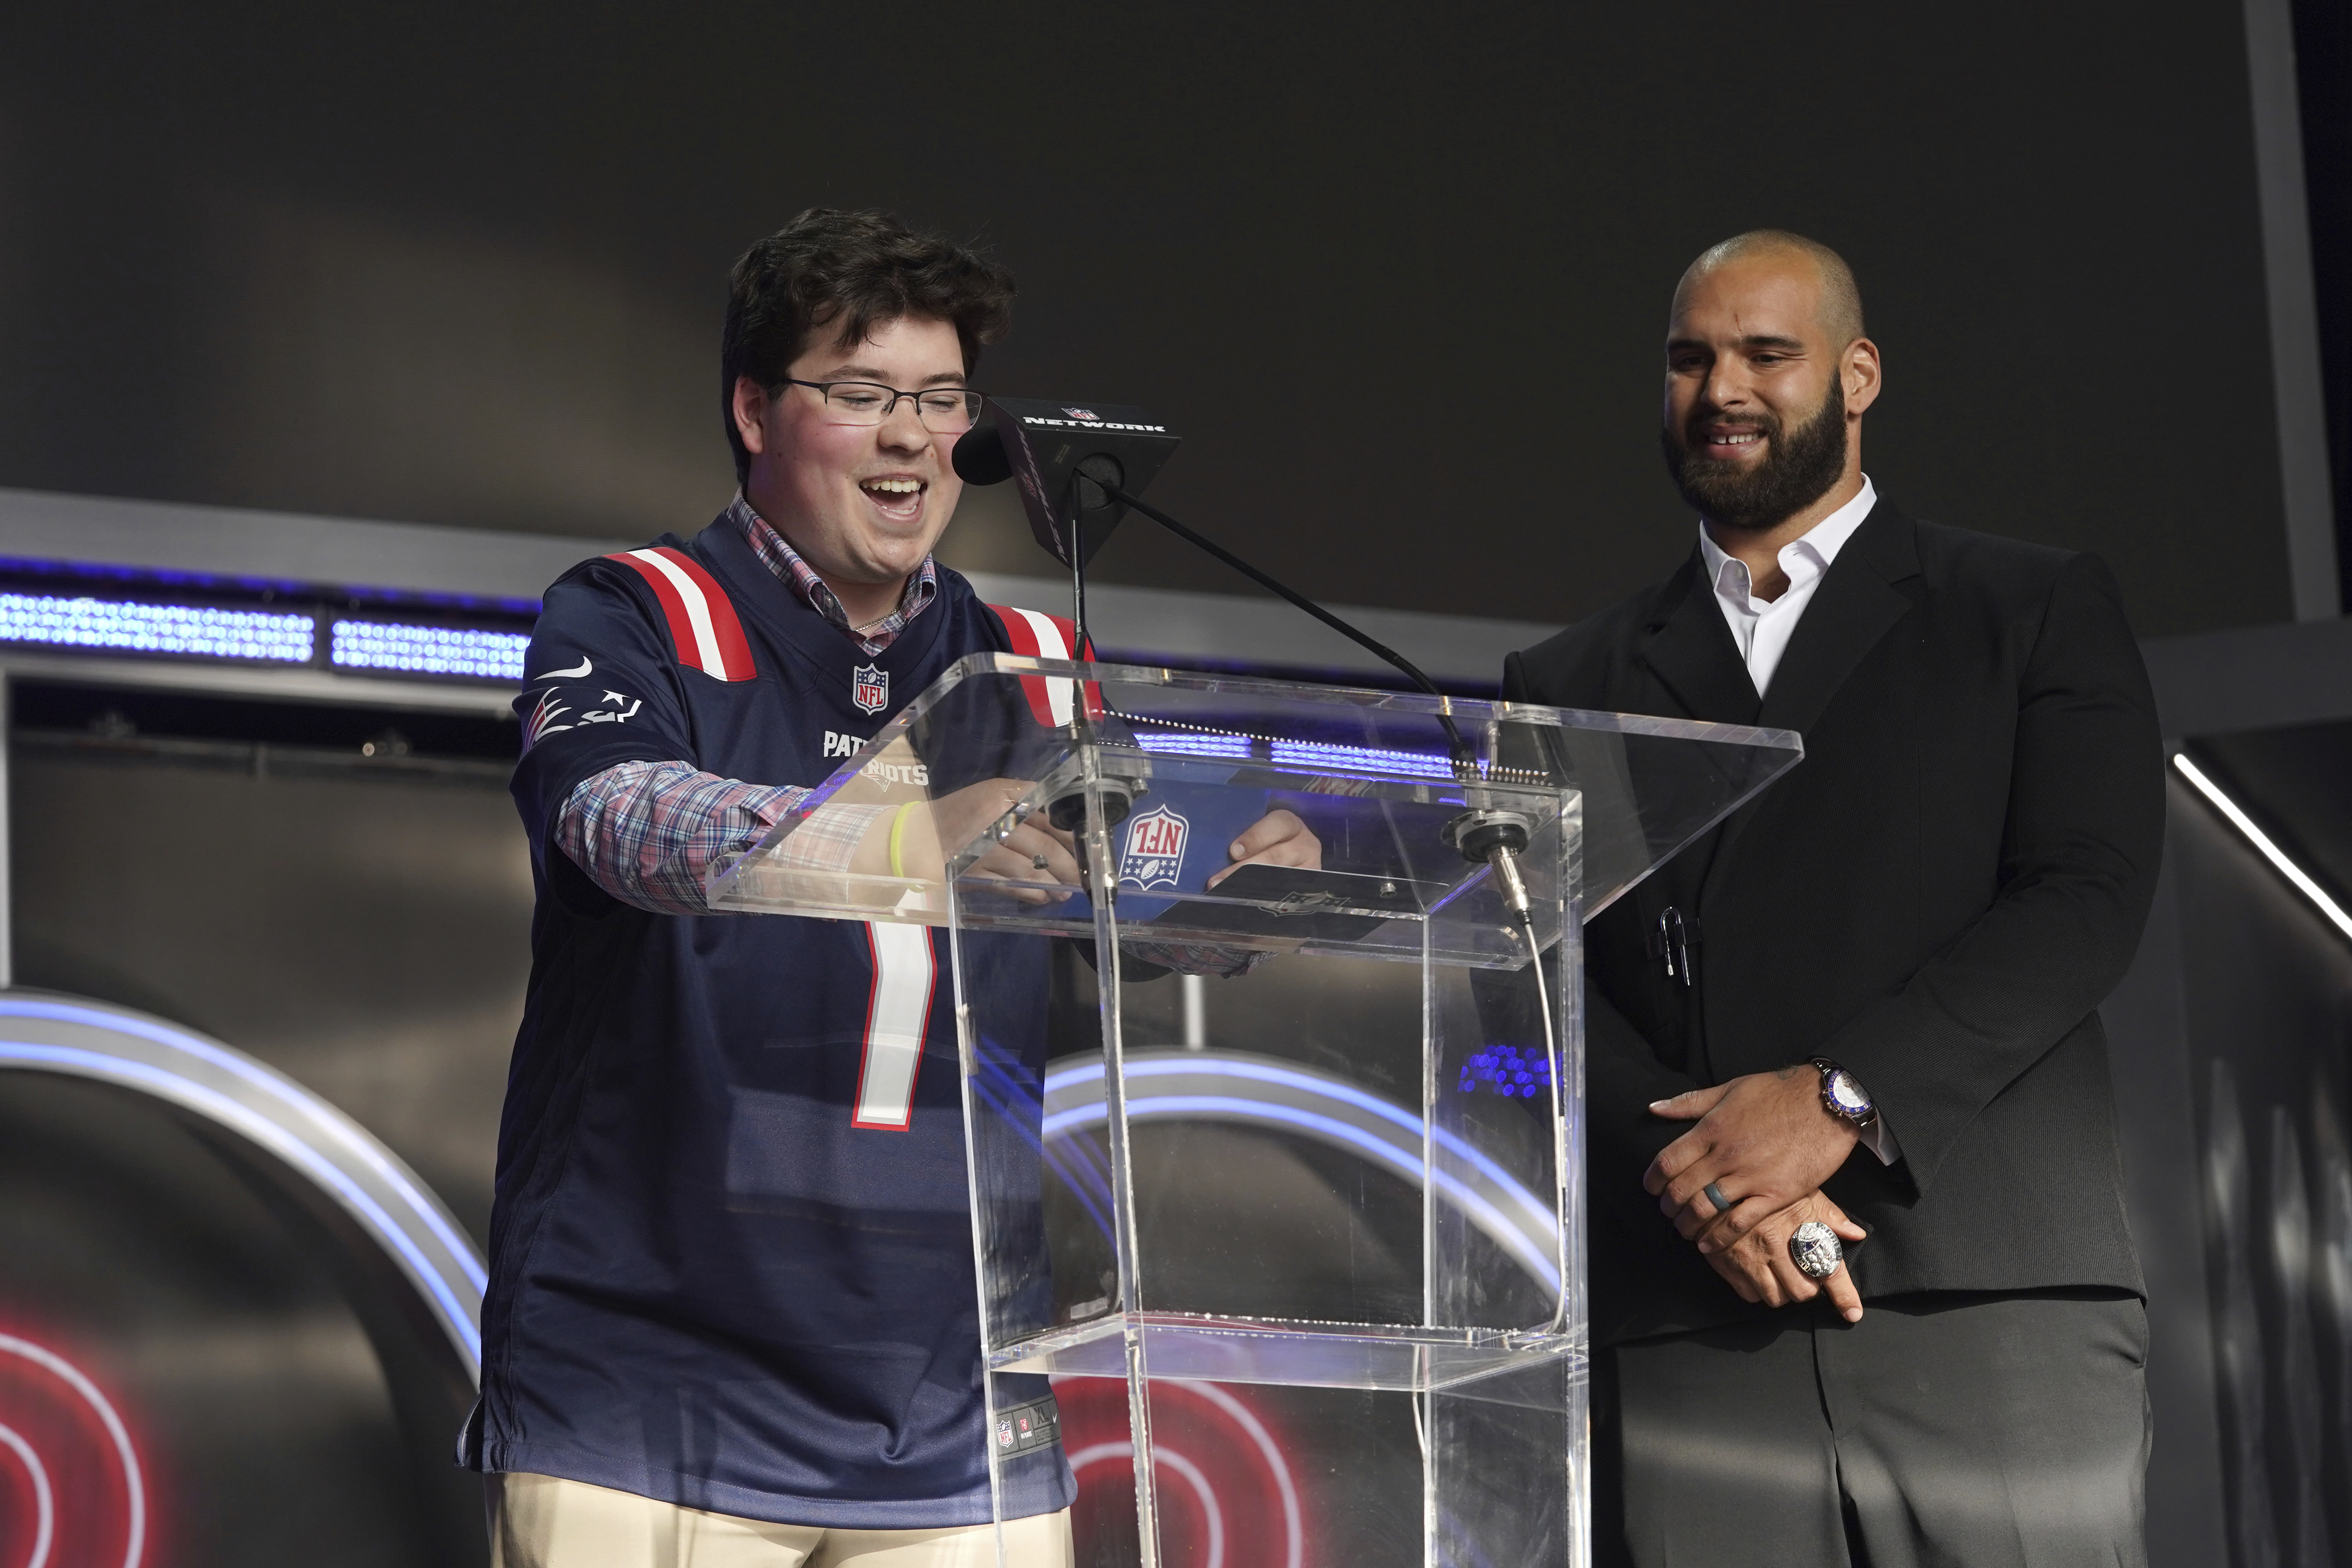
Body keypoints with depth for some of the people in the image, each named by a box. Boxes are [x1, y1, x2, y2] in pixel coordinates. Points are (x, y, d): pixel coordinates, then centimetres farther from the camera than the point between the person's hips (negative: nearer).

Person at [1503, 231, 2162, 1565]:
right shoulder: (1570, 687, 18)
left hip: (1992, 1299, -2)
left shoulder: (2039, 610, 12)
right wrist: (1693, 1172, -10)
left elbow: (2090, 895, -1)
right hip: (1688, 1339, 2)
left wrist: (1838, 1098, -12)